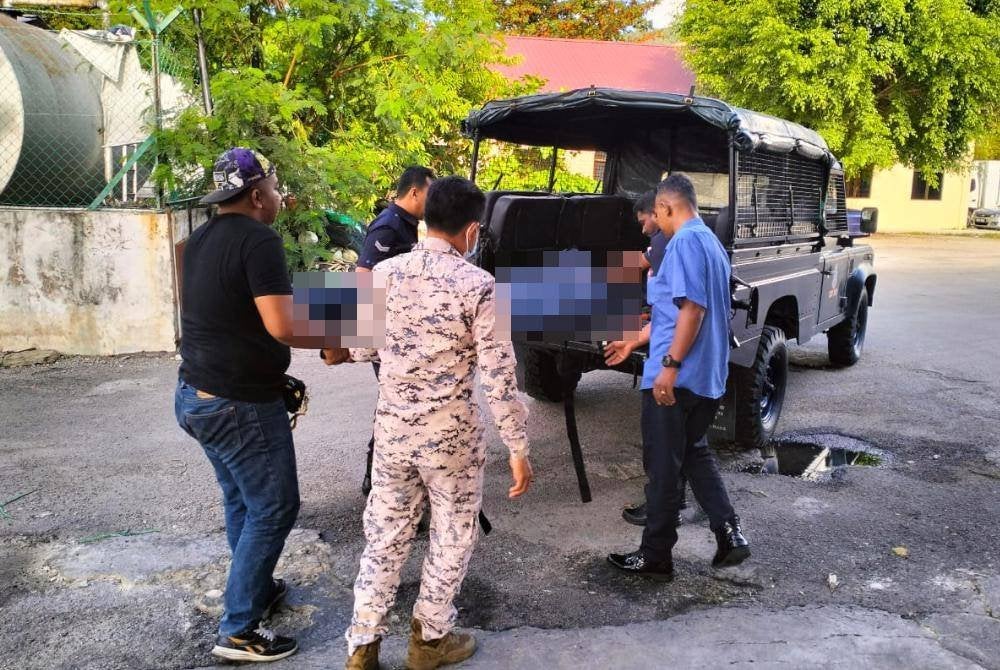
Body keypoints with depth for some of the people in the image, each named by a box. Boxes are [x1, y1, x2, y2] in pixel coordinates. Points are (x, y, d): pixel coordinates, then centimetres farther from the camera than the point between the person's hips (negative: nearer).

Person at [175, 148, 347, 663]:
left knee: (241, 500, 22)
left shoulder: (201, 239, 11)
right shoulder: (258, 239, -18)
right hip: (240, 404, -9)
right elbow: (282, 326, -25)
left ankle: (257, 587, 38)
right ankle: (238, 630, 12)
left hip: (196, 395, 9)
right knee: (273, 508, 3)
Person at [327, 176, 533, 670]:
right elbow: (498, 377, -16)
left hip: (391, 427, 4)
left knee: (385, 535, 17)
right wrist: (518, 449, -7)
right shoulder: (477, 284, -15)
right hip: (449, 433, -4)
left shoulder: (384, 272, -1)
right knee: (452, 536, 17)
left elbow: (361, 349, 10)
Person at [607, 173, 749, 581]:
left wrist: (669, 366, -23)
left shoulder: (685, 241, -14)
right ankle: (729, 535, 17)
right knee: (695, 455, 22)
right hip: (707, 376, 10)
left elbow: (692, 308, -24)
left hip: (675, 377, -10)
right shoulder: (711, 242, 16)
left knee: (663, 467, 2)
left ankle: (655, 557, 13)